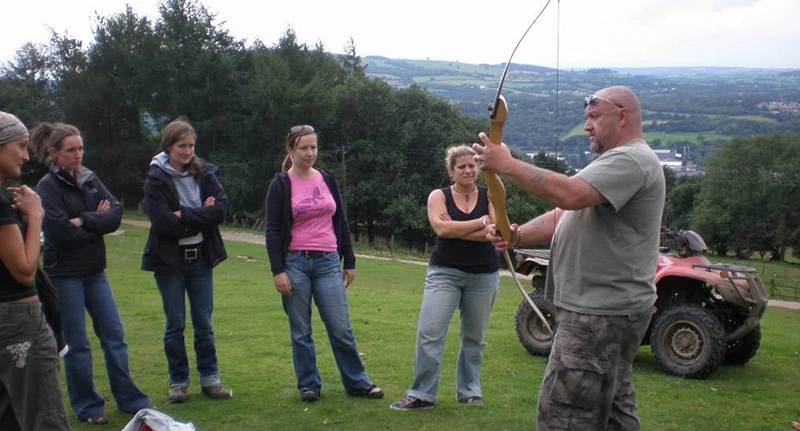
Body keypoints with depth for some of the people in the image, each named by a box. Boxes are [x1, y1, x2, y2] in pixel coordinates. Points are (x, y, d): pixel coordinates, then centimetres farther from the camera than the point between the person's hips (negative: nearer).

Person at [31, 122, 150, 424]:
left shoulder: (89, 179, 6)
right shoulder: (47, 188, -10)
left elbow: (116, 214, -4)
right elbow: (62, 232, -20)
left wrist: (84, 220, -17)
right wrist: (98, 223, -8)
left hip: (94, 271, 5)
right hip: (65, 274, -5)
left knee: (114, 334, 7)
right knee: (77, 343, 4)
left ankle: (129, 399, 17)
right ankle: (87, 406, 18)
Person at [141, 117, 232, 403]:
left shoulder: (204, 174, 2)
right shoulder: (156, 180, -8)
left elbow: (221, 209, -11)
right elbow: (163, 223, -19)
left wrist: (185, 214, -17)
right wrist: (202, 217, -12)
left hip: (201, 257, 3)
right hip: (169, 260, -3)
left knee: (204, 322, 9)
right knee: (175, 323, 7)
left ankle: (210, 379, 19)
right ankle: (178, 381, 20)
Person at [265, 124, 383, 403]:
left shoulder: (328, 180, 11)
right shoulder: (281, 184, 1)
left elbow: (341, 223, 15)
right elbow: (272, 230, -3)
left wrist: (349, 262, 12)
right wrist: (277, 271, -10)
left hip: (328, 263, 2)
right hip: (295, 263, -2)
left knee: (341, 328, 1)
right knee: (301, 331, 4)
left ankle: (357, 382, 13)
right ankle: (309, 385, 16)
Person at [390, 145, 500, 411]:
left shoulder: (489, 196, 3)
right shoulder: (439, 196, 1)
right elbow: (442, 229, -17)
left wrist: (456, 230, -16)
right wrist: (481, 222, -13)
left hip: (484, 276, 2)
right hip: (444, 273, -1)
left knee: (474, 338, 12)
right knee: (429, 334, -9)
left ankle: (469, 391, 26)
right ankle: (421, 394, -1)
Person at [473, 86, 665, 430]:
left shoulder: (631, 160, -15)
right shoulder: (616, 161, 20)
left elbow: (571, 195, -31)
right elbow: (560, 216, 14)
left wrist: (507, 165, -23)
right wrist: (518, 235, -4)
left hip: (602, 317, -11)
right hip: (608, 312, 11)